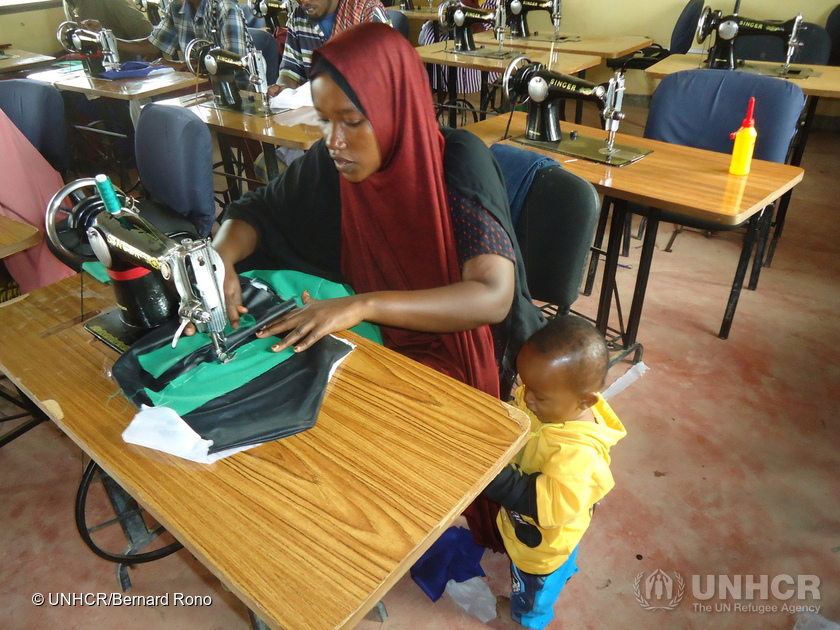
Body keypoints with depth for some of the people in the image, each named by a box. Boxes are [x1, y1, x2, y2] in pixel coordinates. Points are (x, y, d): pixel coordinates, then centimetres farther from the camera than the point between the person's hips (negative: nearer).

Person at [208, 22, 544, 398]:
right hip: (367, 342, 5)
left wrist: (364, 305, -37)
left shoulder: (458, 161, -21)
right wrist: (220, 259, -16)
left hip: (449, 361, -5)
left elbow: (494, 298, -29)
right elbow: (255, 209, 6)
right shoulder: (331, 160, -8)